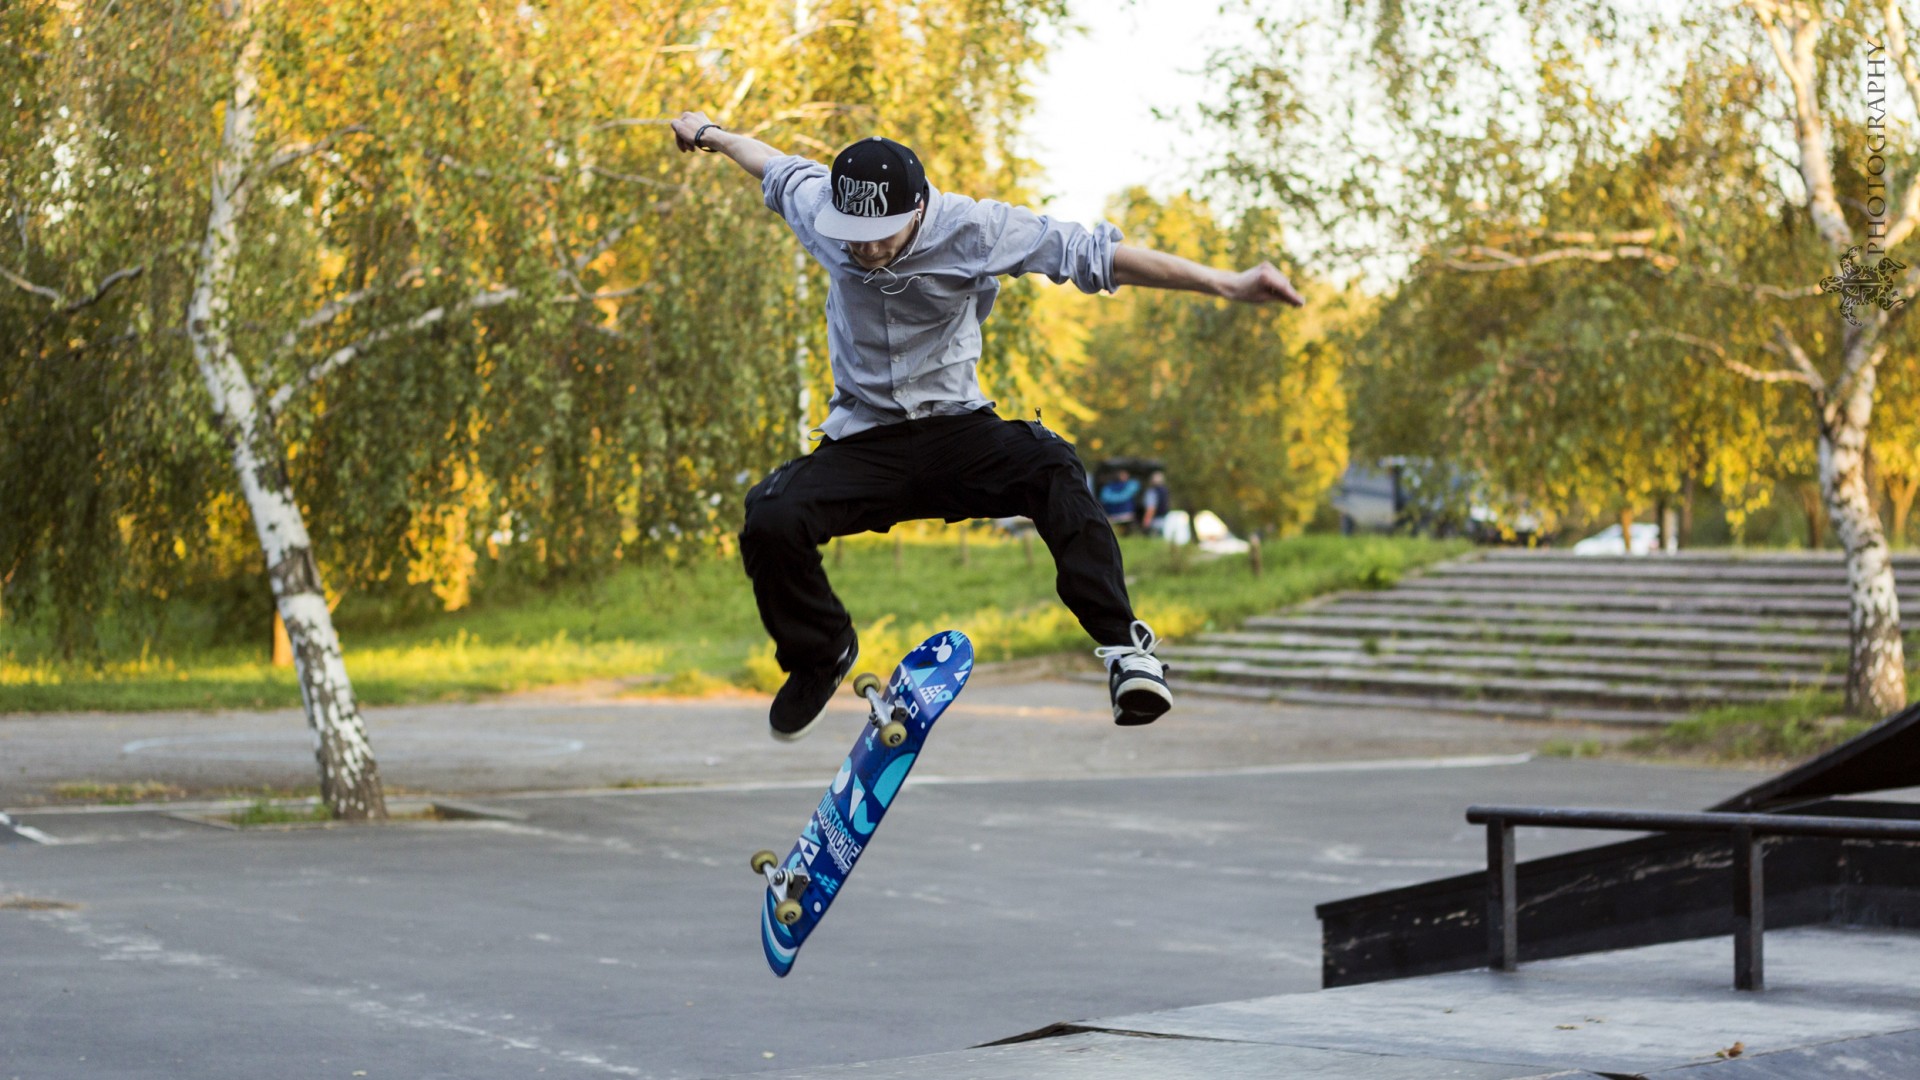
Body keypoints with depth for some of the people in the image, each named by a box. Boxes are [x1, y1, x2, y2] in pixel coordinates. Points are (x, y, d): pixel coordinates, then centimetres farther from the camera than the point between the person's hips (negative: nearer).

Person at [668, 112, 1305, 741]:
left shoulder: (971, 228, -17)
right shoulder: (818, 210, -10)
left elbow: (1096, 256, -18)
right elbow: (779, 169, 15)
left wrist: (1226, 283, -22)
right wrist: (712, 135, 36)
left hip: (957, 433, -2)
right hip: (864, 446, 2)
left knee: (1052, 474, -33)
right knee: (770, 524, -25)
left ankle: (1123, 644, -33)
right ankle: (822, 653, 4)